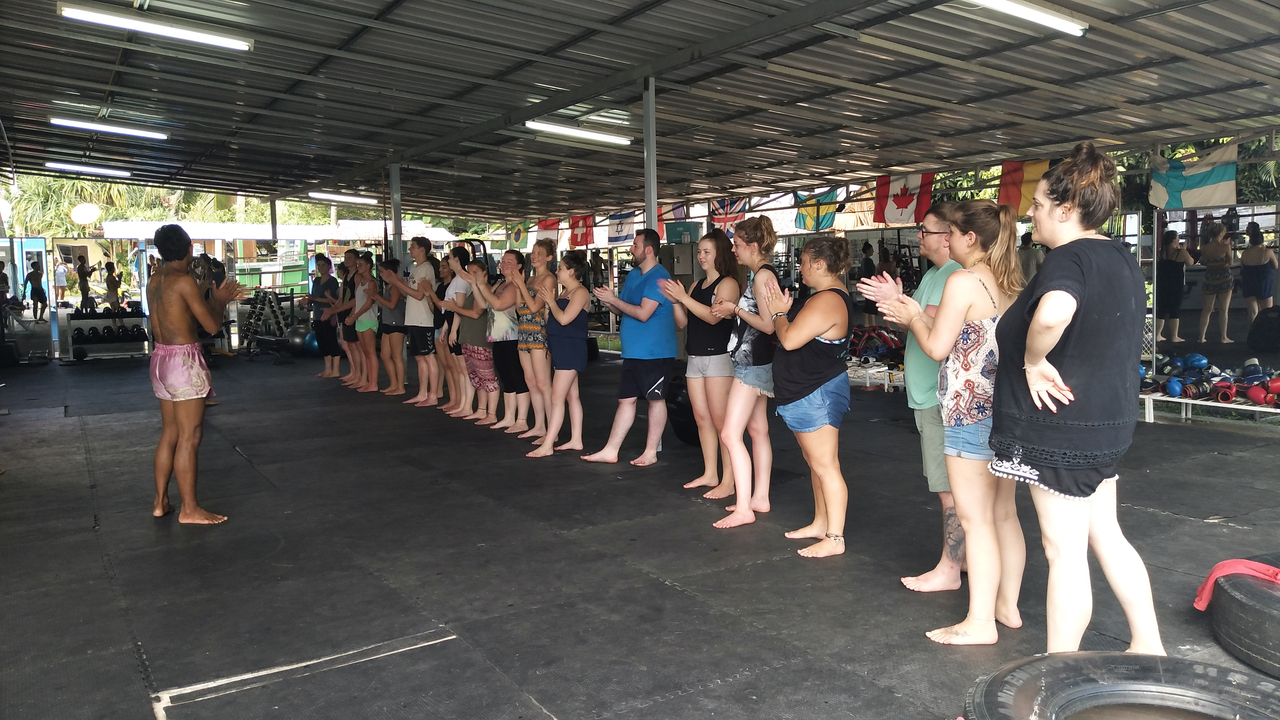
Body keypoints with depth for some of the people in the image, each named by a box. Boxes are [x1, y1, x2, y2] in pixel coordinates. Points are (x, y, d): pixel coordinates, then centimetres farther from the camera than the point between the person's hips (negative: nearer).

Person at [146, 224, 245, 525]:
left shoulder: (155, 281, 10)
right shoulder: (184, 280, -16)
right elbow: (212, 325, -14)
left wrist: (218, 298, 19)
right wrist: (220, 301, 4)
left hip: (161, 359, 9)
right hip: (184, 361, -9)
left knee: (169, 433, 17)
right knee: (189, 438, -2)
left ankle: (160, 502, 23)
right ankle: (189, 509, 5)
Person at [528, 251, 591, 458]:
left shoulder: (580, 292, -13)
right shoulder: (565, 292, 14)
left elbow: (564, 319, -22)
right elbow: (553, 320, 13)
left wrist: (550, 300, -10)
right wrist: (547, 301, 6)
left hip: (571, 349, -10)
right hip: (562, 348, 10)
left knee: (556, 397, -10)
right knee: (572, 395, 12)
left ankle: (547, 445, -9)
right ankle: (576, 440, 18)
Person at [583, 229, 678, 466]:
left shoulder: (658, 277, -14)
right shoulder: (633, 275, 14)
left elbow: (643, 313, -22)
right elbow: (621, 310, 19)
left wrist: (613, 299, -14)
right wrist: (608, 300, -2)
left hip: (654, 352, -8)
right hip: (633, 351, 9)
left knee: (656, 399, 3)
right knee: (626, 399, 10)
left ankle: (651, 452, 12)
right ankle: (610, 450, 14)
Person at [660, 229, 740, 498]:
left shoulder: (727, 283, -6)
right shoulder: (696, 285, 15)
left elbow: (713, 316, -21)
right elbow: (683, 323, 13)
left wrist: (684, 297, -21)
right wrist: (675, 301, -4)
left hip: (718, 358, -8)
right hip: (694, 358, 8)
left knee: (720, 420, -7)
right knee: (701, 418, 9)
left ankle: (728, 481, -4)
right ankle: (709, 474, 18)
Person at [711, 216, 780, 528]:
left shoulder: (763, 275, -17)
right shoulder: (761, 274, 12)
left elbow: (768, 324, -23)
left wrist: (735, 309, -15)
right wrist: (732, 312, 1)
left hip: (753, 364, -11)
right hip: (755, 362, 11)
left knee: (730, 434, -11)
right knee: (757, 429, 15)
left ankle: (743, 508, -7)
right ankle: (760, 498, 24)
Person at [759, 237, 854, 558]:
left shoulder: (827, 300, -22)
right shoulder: (825, 296, 14)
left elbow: (789, 339, -25)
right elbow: (798, 335, 16)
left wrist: (779, 312, -8)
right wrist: (777, 311, 5)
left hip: (817, 394, -11)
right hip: (808, 393, 12)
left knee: (824, 466, -6)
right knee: (816, 463, 19)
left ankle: (835, 538, 1)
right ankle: (821, 524, 31)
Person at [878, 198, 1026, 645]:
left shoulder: (963, 281, -14)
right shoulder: (1009, 284, 11)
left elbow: (938, 347, -13)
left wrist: (913, 318, 5)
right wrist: (916, 315, 17)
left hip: (970, 414, -9)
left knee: (975, 519, -2)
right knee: (1004, 514, 16)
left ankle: (980, 622, 6)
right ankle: (1008, 605, 27)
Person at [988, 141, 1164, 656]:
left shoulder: (1069, 258, -19)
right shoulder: (1121, 258, 11)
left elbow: (1051, 314, -43)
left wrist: (1033, 360, -26)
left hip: (1062, 427, -9)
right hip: (1107, 422, 9)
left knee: (1064, 550, 1)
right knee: (1105, 535, 21)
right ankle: (1148, 646, 33)